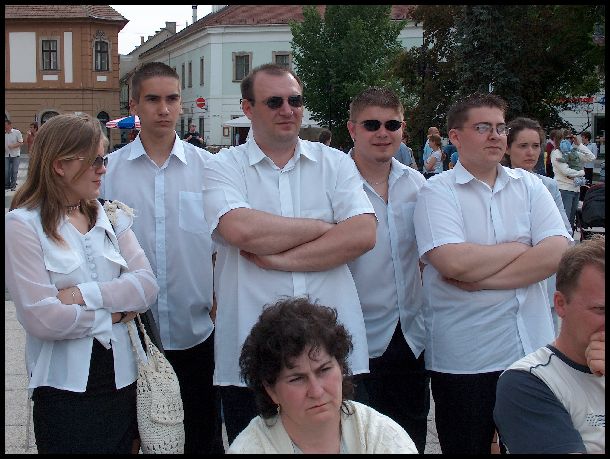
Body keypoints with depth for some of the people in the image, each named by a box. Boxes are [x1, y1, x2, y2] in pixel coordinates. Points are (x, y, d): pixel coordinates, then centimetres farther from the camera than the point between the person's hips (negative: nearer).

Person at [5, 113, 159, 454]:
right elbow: (41, 318, -17)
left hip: (122, 381, 5)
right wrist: (115, 313, -8)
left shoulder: (110, 217, 7)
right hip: (65, 387, -4)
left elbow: (148, 285, -4)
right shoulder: (22, 225, -8)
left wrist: (83, 294, -17)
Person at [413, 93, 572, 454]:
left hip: (532, 350, 4)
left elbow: (558, 252, -7)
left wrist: (479, 278, -14)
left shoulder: (529, 186, 7)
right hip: (462, 360, -3)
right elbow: (455, 262, -20)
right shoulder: (437, 192, -4)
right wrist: (521, 248, -7)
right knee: (467, 447, 9)